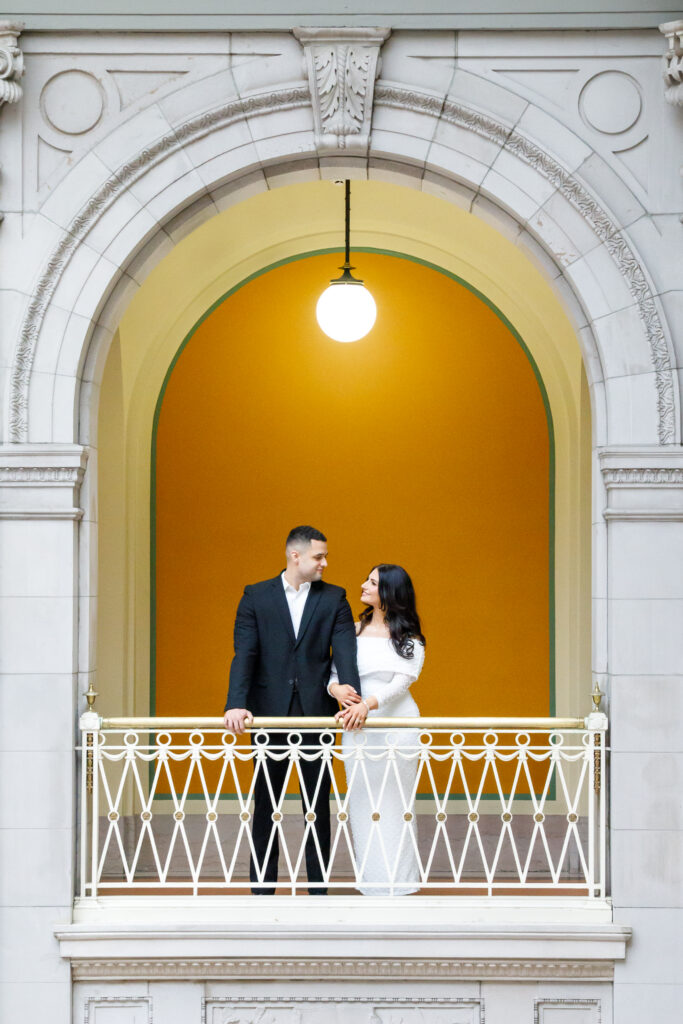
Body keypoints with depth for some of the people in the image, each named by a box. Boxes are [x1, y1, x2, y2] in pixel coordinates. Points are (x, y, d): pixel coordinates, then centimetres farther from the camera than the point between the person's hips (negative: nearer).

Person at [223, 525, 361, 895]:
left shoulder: (334, 599, 5)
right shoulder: (256, 597, 2)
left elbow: (345, 651, -6)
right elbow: (244, 654, -6)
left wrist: (351, 693, -24)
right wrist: (237, 704, -19)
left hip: (317, 712, 1)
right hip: (269, 712, -1)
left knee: (318, 804, 6)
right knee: (266, 804, 7)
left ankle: (319, 886, 15)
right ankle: (262, 888, 15)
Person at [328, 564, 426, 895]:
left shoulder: (409, 640, 1)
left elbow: (401, 682, -12)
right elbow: (333, 671, 8)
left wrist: (369, 703, -28)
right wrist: (336, 687, -16)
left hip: (396, 725, -3)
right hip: (357, 728, 3)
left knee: (394, 805, -1)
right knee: (362, 803, 3)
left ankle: (398, 883, 6)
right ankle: (369, 882, 11)